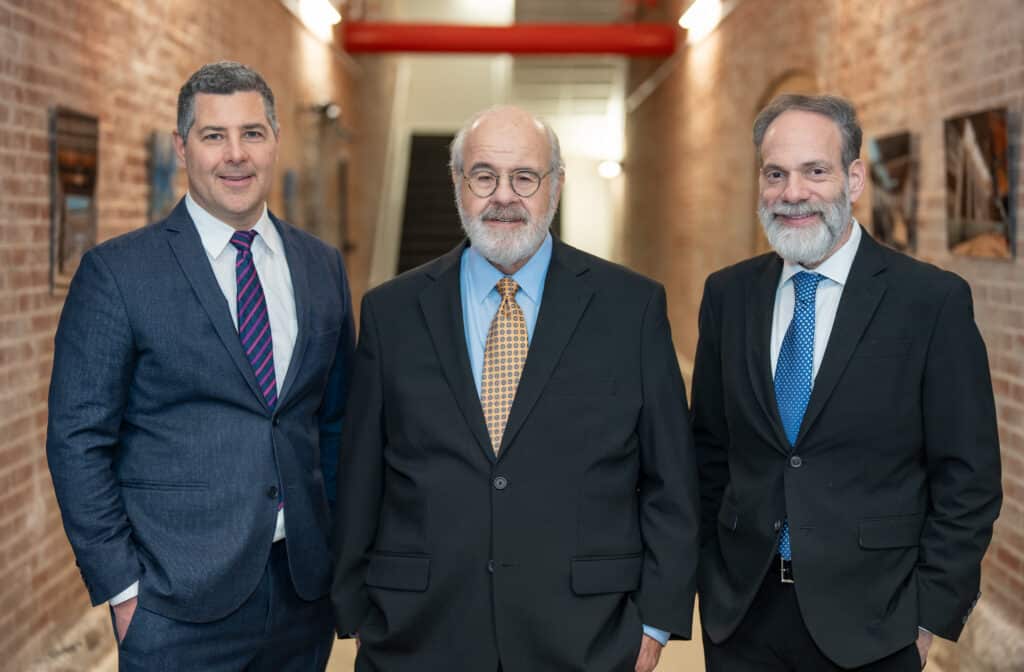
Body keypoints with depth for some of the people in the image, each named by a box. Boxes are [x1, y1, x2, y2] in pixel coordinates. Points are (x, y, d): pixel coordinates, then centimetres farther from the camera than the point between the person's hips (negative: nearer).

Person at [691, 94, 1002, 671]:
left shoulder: (934, 300, -9)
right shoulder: (728, 295, 3)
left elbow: (968, 478, -7)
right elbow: (711, 449, 9)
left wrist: (930, 616, -9)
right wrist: (710, 576, 5)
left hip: (868, 622, -3)